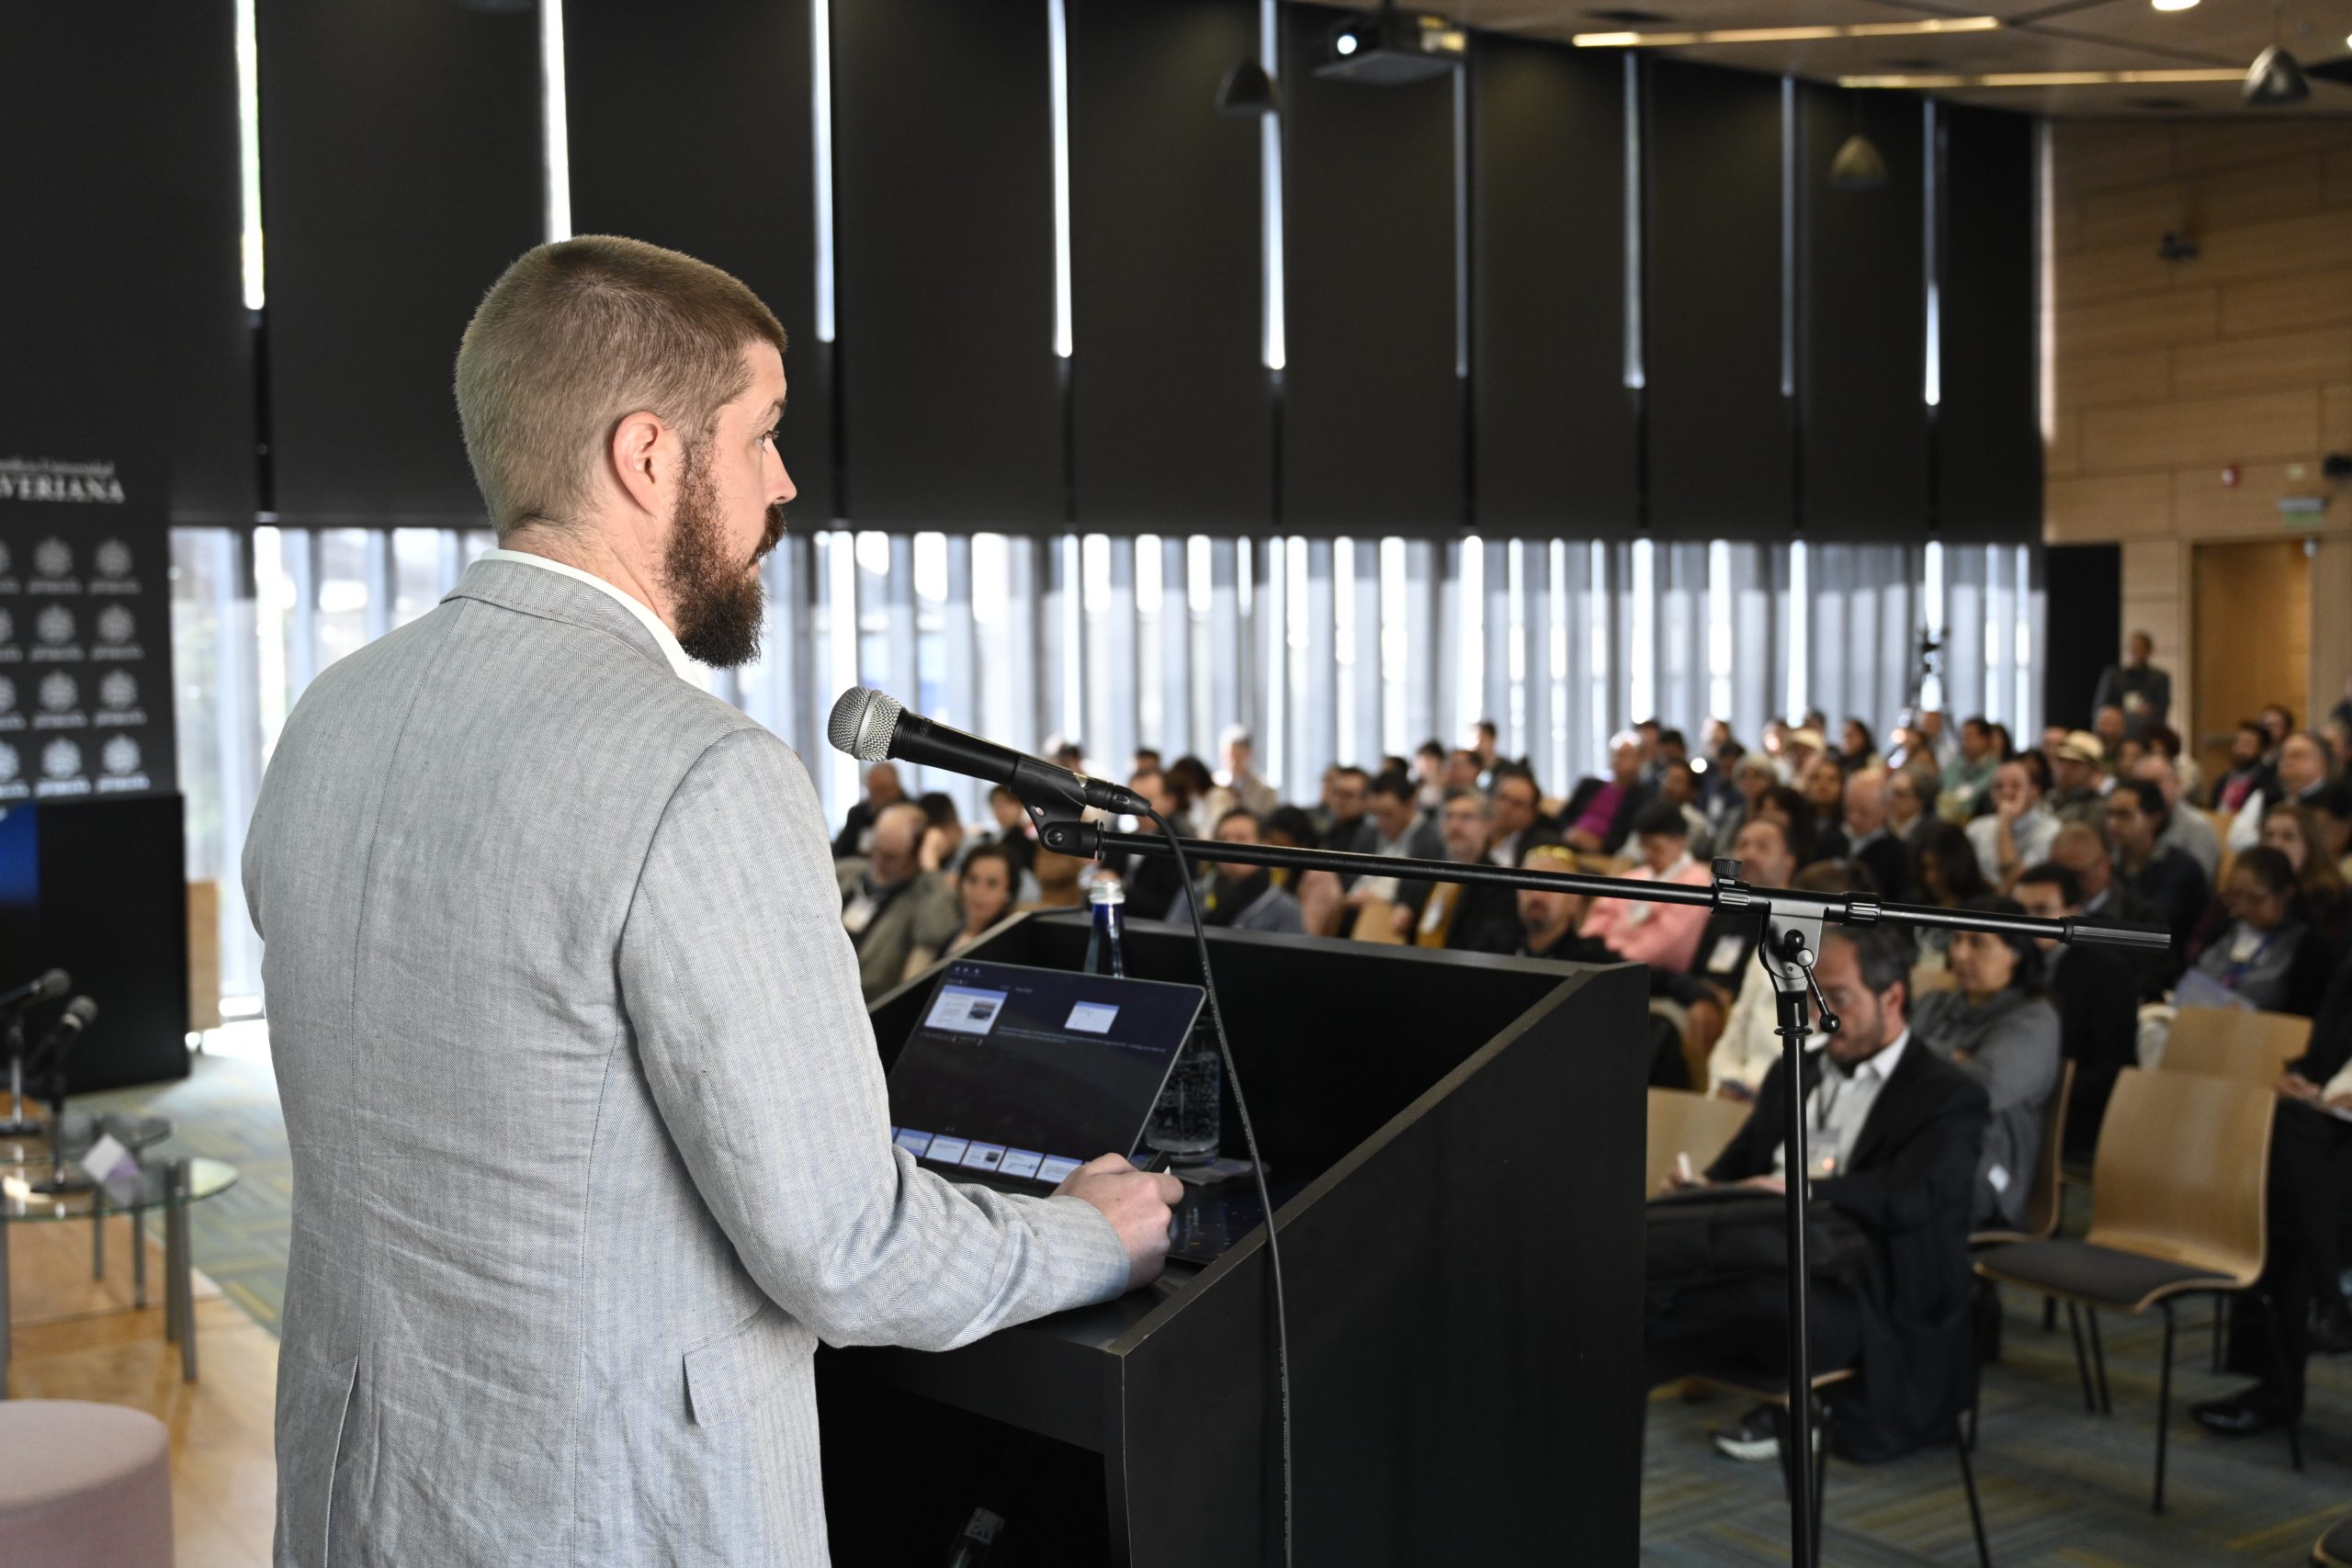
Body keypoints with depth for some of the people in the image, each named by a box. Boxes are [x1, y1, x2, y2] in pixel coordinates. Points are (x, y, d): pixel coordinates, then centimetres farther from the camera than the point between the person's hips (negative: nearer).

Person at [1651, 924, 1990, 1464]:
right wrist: (1704, 1189, -6)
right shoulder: (1792, 1076, 23)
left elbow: (1911, 1197, -17)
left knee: (1775, 1303, -40)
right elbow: (1734, 1169, 19)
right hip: (1772, 1269, 6)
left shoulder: (1949, 1097, 1)